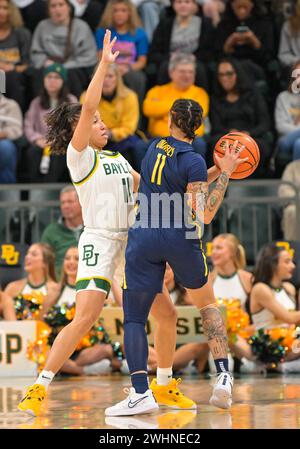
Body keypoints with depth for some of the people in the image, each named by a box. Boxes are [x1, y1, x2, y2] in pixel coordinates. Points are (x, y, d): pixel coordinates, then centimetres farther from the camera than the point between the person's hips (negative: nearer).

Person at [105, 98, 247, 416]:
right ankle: (223, 377, 10)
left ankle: (140, 393, -16)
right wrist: (224, 174, -8)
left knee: (134, 317, 1)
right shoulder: (193, 161, -8)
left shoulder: (154, 148, 8)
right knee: (207, 305, 21)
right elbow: (203, 215, -12)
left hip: (143, 238, 2)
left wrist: (217, 170, 17)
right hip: (180, 238, -2)